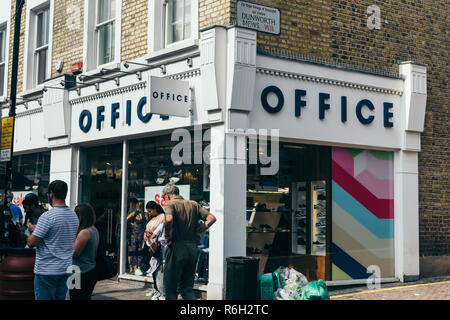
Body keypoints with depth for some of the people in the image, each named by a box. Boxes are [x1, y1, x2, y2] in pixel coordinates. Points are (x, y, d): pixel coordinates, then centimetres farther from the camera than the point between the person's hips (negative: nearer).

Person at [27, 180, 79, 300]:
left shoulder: (47, 216, -16)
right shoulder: (74, 215, 7)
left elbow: (31, 243, -17)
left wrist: (32, 229, 5)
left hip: (47, 271, -7)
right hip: (66, 268, 7)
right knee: (60, 298, 14)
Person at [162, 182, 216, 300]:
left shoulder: (170, 204, -5)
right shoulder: (193, 204, 12)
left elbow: (169, 219, -26)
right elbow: (211, 218, 6)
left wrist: (168, 236, -12)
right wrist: (198, 232, 7)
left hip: (177, 247, -6)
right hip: (193, 247, 6)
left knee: (170, 287, 6)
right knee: (187, 287, 15)